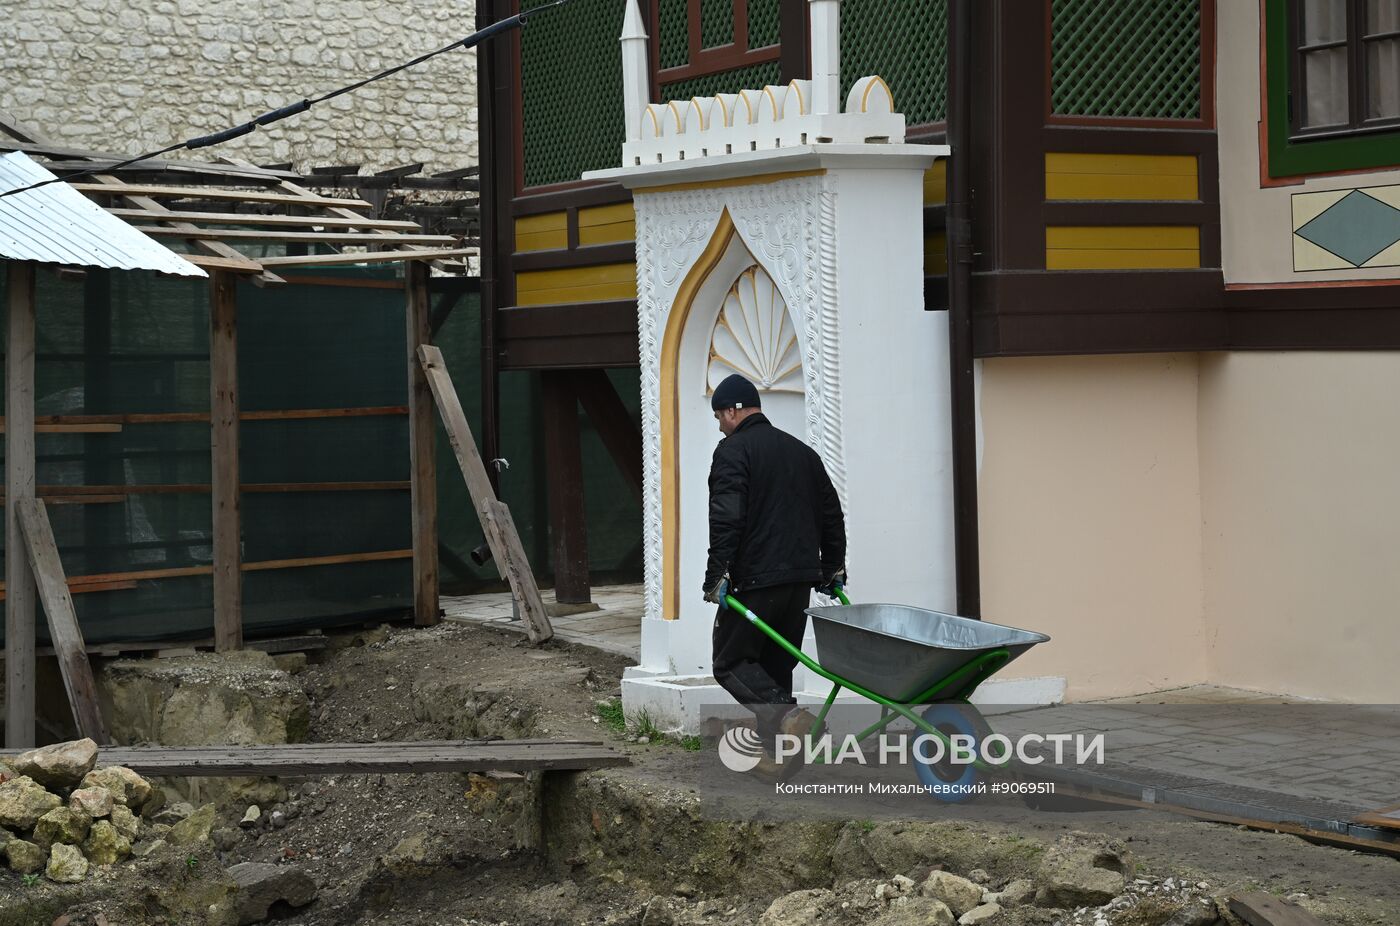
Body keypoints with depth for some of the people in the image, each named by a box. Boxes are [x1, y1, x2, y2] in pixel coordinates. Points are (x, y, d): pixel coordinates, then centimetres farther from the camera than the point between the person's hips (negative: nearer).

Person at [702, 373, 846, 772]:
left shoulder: (733, 451, -7)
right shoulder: (802, 451, 18)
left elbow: (727, 519, -18)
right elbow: (831, 512, 20)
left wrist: (717, 575, -16)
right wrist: (832, 569, 24)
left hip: (754, 580, -7)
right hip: (800, 579, 7)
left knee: (731, 661, 2)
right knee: (776, 666, 15)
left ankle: (787, 715, -21)